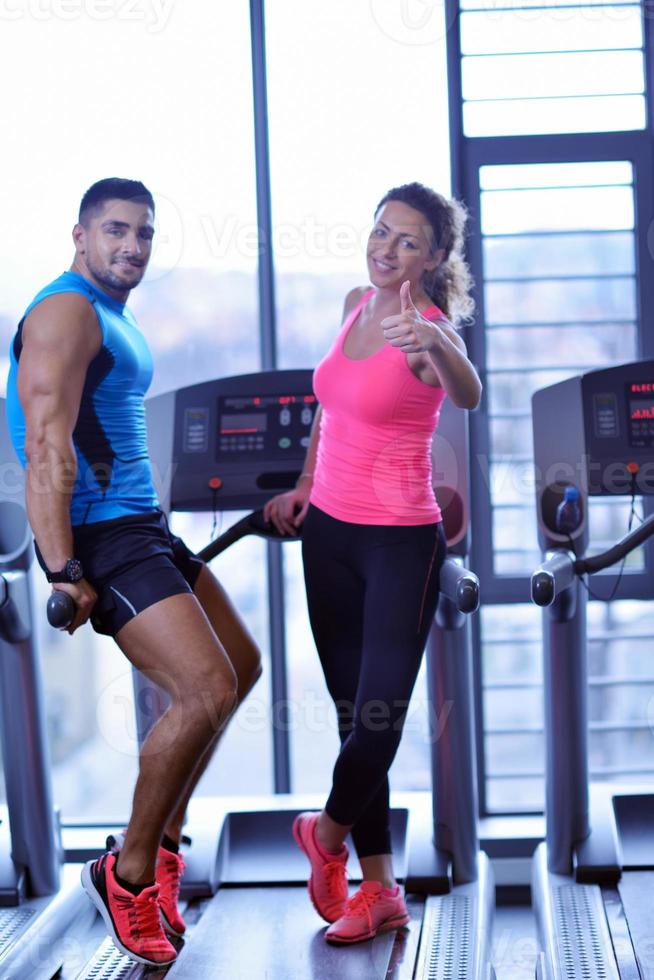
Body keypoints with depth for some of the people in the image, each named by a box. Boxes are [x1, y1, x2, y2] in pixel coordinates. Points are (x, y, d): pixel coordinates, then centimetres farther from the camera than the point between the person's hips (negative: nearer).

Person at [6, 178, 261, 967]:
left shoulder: (115, 318, 19)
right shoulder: (67, 311, -12)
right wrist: (64, 572, -26)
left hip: (142, 526, 11)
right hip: (101, 537, -11)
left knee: (241, 665, 15)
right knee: (206, 689, -19)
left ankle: (164, 841, 23)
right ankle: (127, 873, -2)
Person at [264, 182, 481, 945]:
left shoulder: (430, 330, -16)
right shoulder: (355, 304, 6)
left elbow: (468, 395, -40)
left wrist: (432, 342, -60)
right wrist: (303, 485, 20)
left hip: (400, 543, -7)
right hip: (328, 531, 7)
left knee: (379, 713, -7)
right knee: (352, 711, 9)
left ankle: (326, 833, 24)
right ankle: (379, 890, 19)